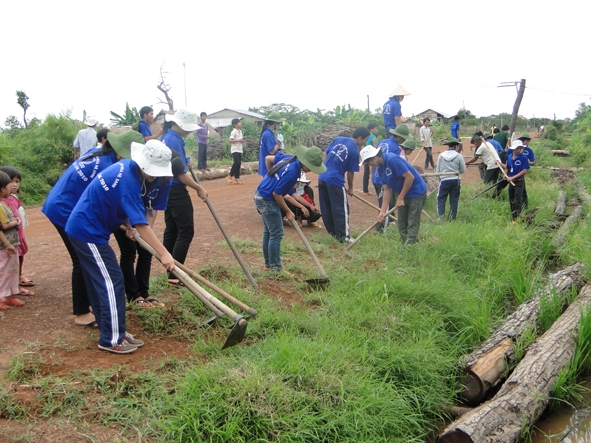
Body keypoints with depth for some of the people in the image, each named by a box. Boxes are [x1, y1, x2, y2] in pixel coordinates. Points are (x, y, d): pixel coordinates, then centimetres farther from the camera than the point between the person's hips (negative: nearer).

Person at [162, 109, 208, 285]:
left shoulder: (166, 137, 12)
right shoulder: (175, 141, -19)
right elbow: (180, 173, -21)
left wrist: (185, 163, 14)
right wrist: (199, 188, -13)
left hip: (167, 189, 10)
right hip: (176, 191, -10)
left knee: (171, 230, 13)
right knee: (186, 231, -8)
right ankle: (175, 274, -8)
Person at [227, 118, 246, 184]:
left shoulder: (240, 131, 15)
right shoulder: (234, 132, -12)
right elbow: (230, 140, -20)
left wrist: (243, 140, 3)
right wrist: (239, 140, -24)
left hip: (239, 150, 9)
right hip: (235, 150, -9)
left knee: (239, 163, 7)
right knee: (236, 162, -18)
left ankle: (236, 178, 13)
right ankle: (230, 176, -7)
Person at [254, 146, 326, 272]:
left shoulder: (289, 158, -1)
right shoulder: (292, 173, -27)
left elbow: (268, 158, 13)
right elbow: (276, 194, -23)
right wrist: (287, 211, -10)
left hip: (261, 195, 10)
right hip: (267, 200, -10)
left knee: (268, 232, 17)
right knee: (276, 234, -3)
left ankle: (268, 264, 28)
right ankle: (276, 268, 3)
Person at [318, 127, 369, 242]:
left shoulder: (338, 139, 7)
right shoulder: (355, 151, -9)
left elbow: (325, 154, 13)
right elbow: (350, 172, -4)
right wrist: (350, 188, 11)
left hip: (322, 178, 7)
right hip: (335, 181, -7)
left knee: (326, 208, 15)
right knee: (341, 210, 3)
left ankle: (332, 232, 27)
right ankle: (343, 236, 6)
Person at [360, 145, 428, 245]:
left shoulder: (392, 159, -23)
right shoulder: (381, 168, 3)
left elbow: (410, 177, -24)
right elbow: (387, 190, 3)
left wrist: (400, 198, -17)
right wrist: (382, 211, -3)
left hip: (417, 192, -9)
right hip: (404, 194, 9)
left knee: (412, 225, -7)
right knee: (401, 225, 11)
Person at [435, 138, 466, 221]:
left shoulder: (441, 156, 0)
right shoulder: (459, 156, -3)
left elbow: (438, 171, 5)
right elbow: (463, 170, 1)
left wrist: (439, 179, 18)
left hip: (444, 180, 0)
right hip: (455, 180, 1)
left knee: (441, 198, 8)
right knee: (454, 199, 9)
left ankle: (441, 216, 0)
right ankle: (452, 218, 14)